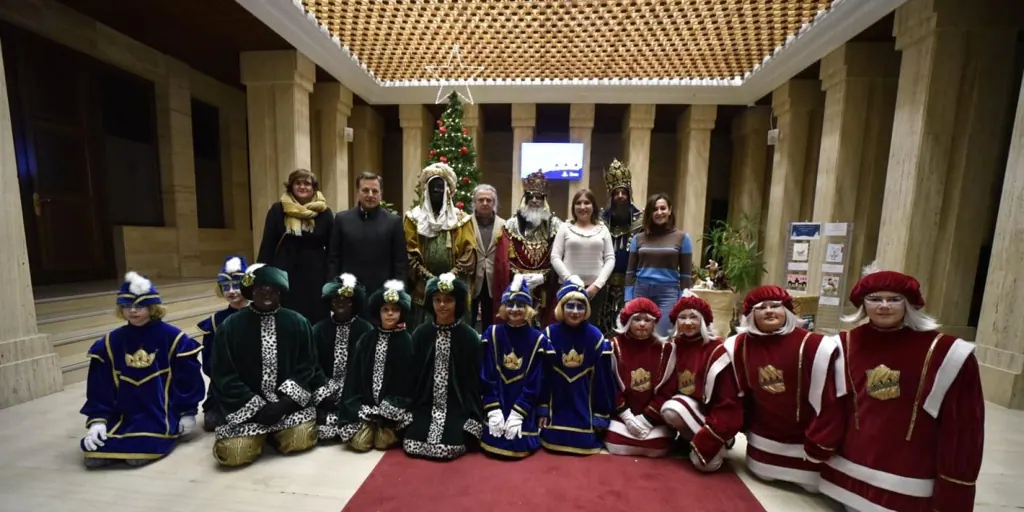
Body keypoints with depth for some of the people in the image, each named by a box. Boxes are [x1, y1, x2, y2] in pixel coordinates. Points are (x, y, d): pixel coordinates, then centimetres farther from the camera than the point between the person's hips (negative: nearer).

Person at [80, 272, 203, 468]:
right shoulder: (110, 343, 5)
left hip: (162, 413, -4)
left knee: (140, 451, -24)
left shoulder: (173, 337, -7)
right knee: (93, 452, -16)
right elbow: (100, 387, 8)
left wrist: (188, 413, -4)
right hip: (124, 415, 4)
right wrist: (97, 420, -2)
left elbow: (188, 378, -4)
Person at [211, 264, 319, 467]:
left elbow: (306, 367, -1)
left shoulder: (298, 322, -1)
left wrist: (284, 403, -13)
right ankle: (260, 432, 16)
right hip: (246, 406, 0)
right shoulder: (230, 326, -4)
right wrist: (258, 407, -12)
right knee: (232, 452, -18)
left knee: (301, 440, -15)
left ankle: (272, 431, 17)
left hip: (289, 402, 1)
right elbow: (223, 375, -5)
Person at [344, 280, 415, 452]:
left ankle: (388, 428, 10)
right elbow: (358, 372, 5)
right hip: (368, 399, 2)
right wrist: (368, 400, -6)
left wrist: (390, 403, -12)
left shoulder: (406, 340, -3)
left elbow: (408, 376, -5)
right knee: (360, 442, -16)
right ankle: (373, 423, 9)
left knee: (383, 442, -17)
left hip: (394, 401, -2)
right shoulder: (368, 338, 5)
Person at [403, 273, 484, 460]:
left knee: (448, 449, -19)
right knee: (411, 445, -14)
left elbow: (473, 378, -3)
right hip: (424, 406, 2)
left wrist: (472, 417, -7)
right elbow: (413, 374, 5)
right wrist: (410, 410, 3)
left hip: (457, 408, -2)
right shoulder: (421, 333, 0)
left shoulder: (469, 336, -6)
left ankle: (460, 433, 14)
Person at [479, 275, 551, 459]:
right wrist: (493, 410, -11)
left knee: (519, 447, -6)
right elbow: (486, 376, -5)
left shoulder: (538, 340, -6)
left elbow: (534, 383, -5)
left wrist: (517, 413, -12)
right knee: (494, 444, -7)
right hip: (497, 401, 1)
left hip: (524, 405, 0)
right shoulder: (492, 334, -4)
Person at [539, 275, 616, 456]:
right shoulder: (550, 334, -10)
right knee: (553, 442, 2)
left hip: (585, 409, 0)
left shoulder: (596, 337, -9)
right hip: (556, 408, 0)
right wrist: (542, 410, -1)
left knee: (584, 443, 2)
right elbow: (541, 375, -4)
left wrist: (601, 415, -1)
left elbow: (602, 379, -4)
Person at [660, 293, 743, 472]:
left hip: (713, 411, -3)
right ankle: (689, 438, 0)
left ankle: (717, 443, 12)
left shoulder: (716, 350, -17)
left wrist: (707, 438, -22)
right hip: (688, 404, 4)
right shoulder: (675, 346, -3)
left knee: (707, 463, -20)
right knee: (669, 411, -30)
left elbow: (729, 399, -18)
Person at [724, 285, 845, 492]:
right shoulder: (739, 346, -8)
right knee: (763, 475, 16)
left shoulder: (814, 346, -21)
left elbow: (828, 400, -18)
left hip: (804, 440, -3)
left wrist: (818, 446, -16)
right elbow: (737, 393, 4)